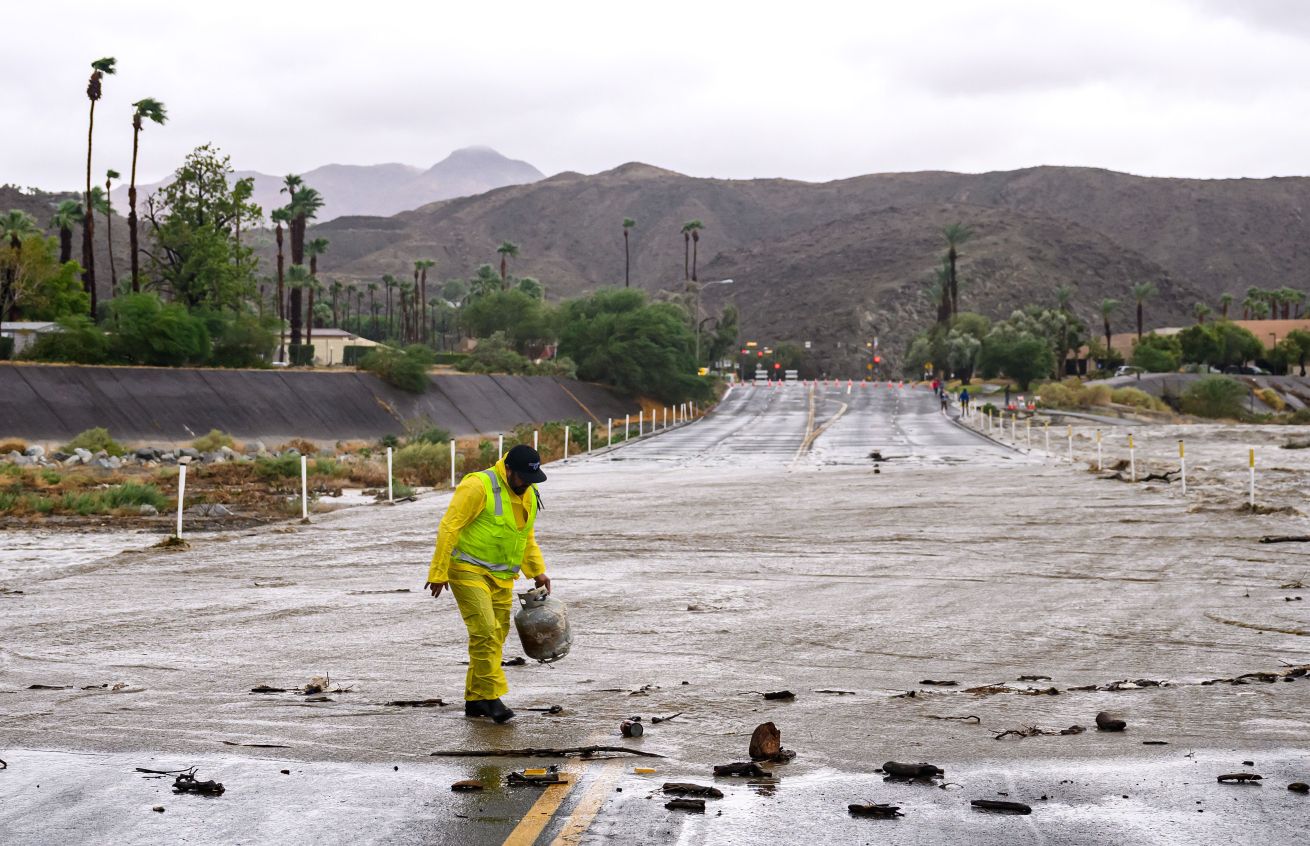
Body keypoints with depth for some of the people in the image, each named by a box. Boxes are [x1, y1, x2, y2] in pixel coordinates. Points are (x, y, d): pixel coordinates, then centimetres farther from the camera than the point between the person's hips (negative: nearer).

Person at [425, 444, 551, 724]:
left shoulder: (529, 494, 9)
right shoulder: (479, 486, -17)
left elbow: (527, 538, 24)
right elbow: (449, 528, -17)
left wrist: (538, 571, 14)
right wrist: (438, 573, -19)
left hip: (502, 577, 8)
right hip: (469, 571, -8)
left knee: (495, 637, 8)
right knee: (485, 631, -17)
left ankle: (475, 700, 18)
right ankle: (492, 697, -12)